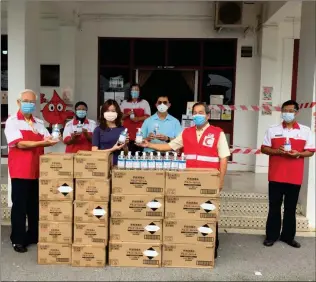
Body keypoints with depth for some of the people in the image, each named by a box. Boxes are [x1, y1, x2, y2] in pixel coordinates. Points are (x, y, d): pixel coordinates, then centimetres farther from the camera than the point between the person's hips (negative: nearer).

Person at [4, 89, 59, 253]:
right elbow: (20, 144, -15)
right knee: (19, 206, 2)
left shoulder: (39, 123, 14)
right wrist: (41, 142, -21)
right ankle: (18, 240, 13)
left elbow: (48, 140, 8)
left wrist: (51, 140, -15)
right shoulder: (12, 121, -4)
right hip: (20, 171, -5)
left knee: (35, 205, 12)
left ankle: (34, 236, 25)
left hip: (37, 170, 5)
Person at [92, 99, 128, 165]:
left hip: (118, 164, 1)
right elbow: (94, 151, -2)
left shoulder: (122, 129, 6)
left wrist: (125, 145, -7)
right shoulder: (98, 129, 2)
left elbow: (126, 153, 12)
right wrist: (112, 149, -10)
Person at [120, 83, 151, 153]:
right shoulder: (124, 103, 15)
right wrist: (127, 114, -8)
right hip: (127, 132, 1)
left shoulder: (144, 102, 10)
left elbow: (148, 116, 3)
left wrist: (138, 119, -13)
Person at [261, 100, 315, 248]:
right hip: (276, 176, 0)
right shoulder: (272, 130, 4)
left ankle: (288, 236, 24)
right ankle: (271, 236, 18)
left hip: (295, 177, 0)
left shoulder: (306, 131, 4)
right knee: (274, 207, 6)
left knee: (291, 208, 10)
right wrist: (276, 151, -15)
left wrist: (298, 154, -16)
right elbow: (264, 148, 4)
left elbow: (310, 151, 4)